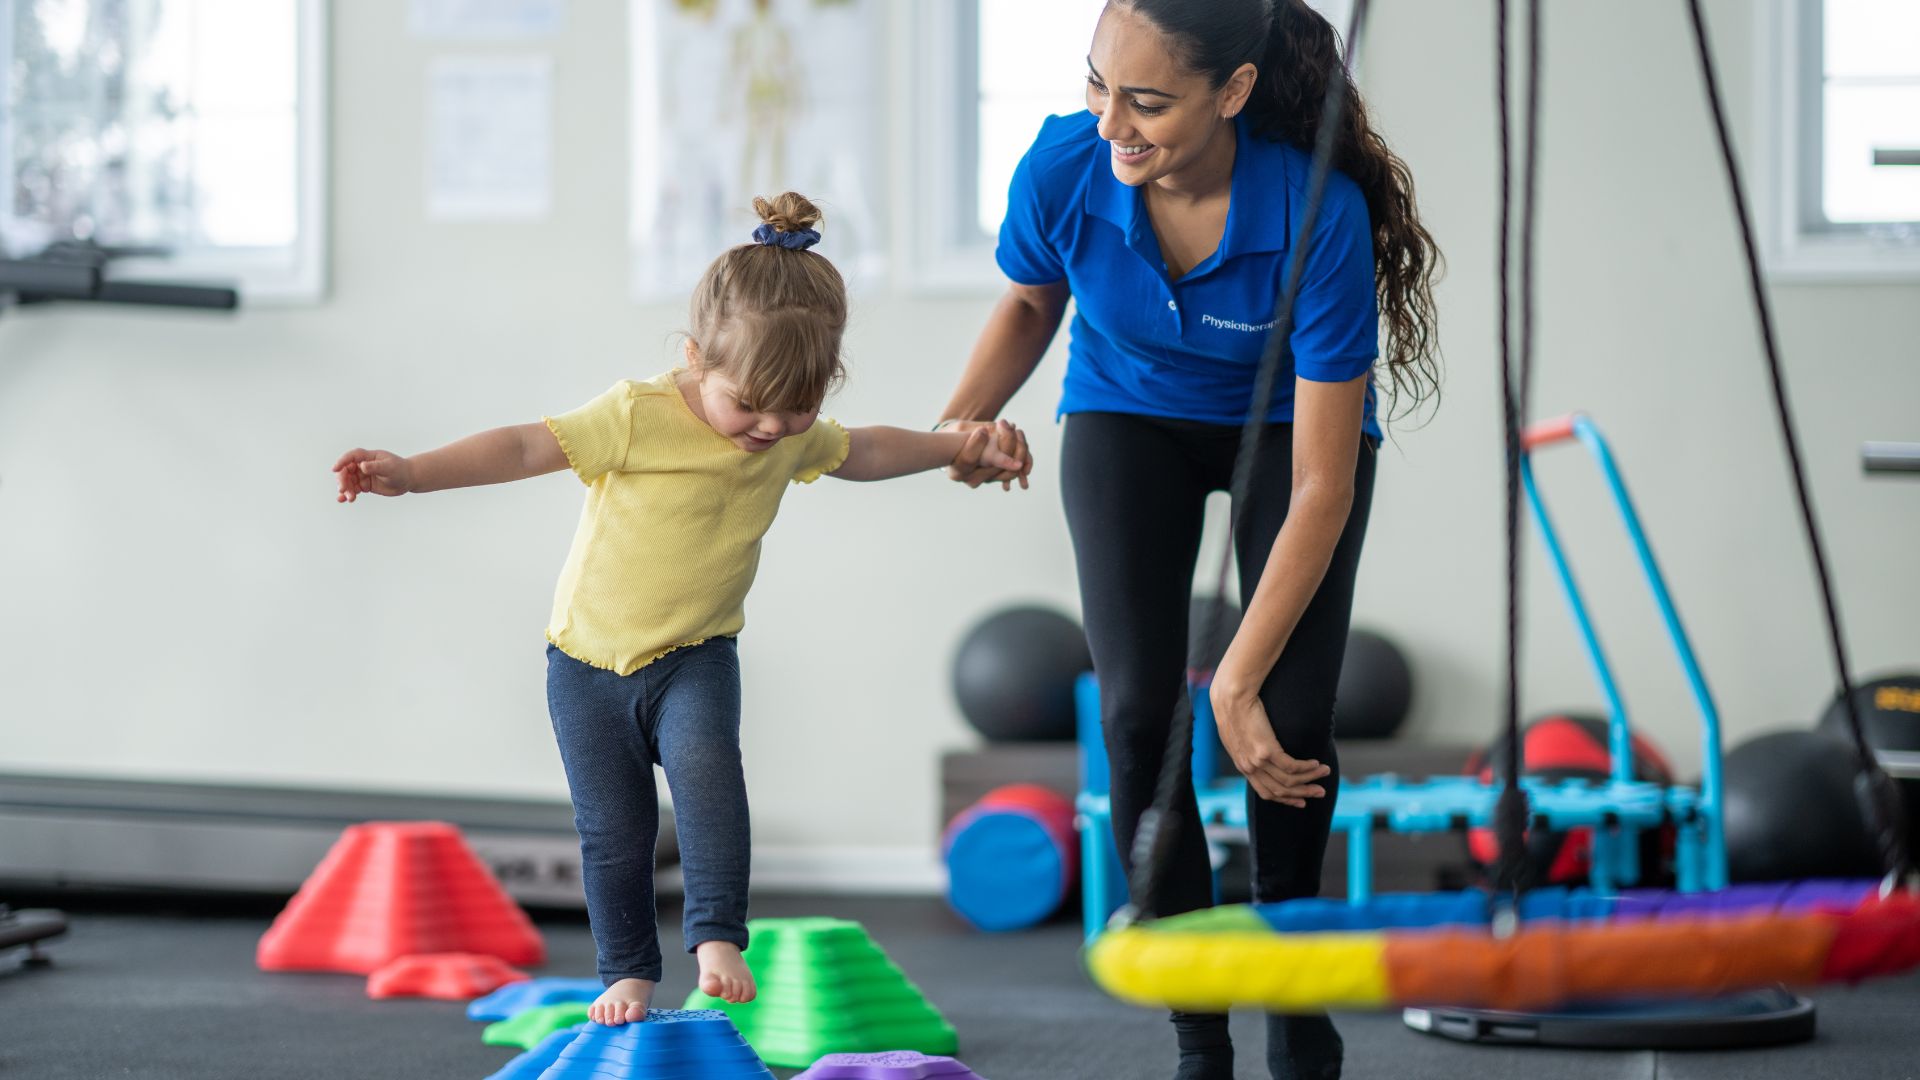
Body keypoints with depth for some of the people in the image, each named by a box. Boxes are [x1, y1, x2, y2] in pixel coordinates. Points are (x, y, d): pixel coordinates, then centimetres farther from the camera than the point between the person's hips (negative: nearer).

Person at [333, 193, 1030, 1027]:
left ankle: (717, 937, -21)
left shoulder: (793, 439, -3)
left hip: (695, 657, 2)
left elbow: (861, 453, 18)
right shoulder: (637, 418, -21)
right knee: (613, 826, 3)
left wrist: (961, 446, 14)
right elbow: (522, 448, -24)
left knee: (704, 763, -26)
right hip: (591, 655, -2)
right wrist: (410, 474, -33)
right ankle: (628, 973, 21)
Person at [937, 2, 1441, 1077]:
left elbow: (1322, 486, -30)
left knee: (1288, 724, -14)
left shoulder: (1320, 215, -37)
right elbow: (1031, 302, -1)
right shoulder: (1064, 167, -29)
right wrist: (964, 422, -20)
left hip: (1287, 426, -2)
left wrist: (1239, 680, -28)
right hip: (1130, 416, 2)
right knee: (1141, 716, -14)